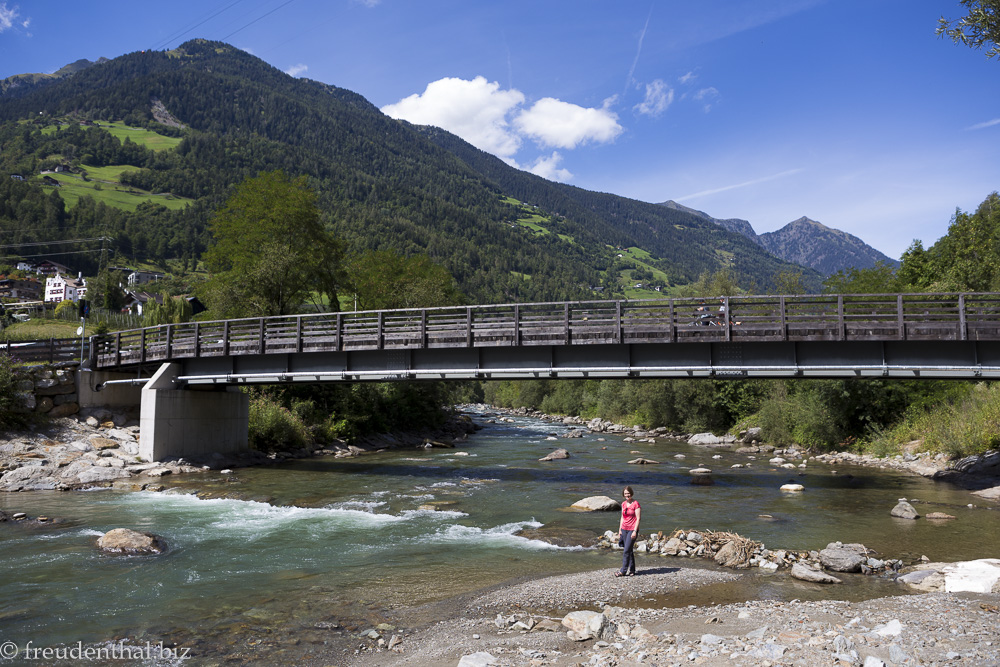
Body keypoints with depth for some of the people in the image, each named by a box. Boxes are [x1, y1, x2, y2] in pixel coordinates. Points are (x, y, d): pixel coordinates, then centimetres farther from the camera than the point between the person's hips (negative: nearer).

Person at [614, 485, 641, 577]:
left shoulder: (636, 503, -9)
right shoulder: (623, 504, 10)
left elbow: (638, 518, -11)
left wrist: (635, 531, -16)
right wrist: (620, 530, 12)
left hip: (632, 530, -6)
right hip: (624, 529, 6)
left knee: (627, 550, -8)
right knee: (629, 550, 10)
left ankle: (623, 571, -4)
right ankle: (631, 570, 17)